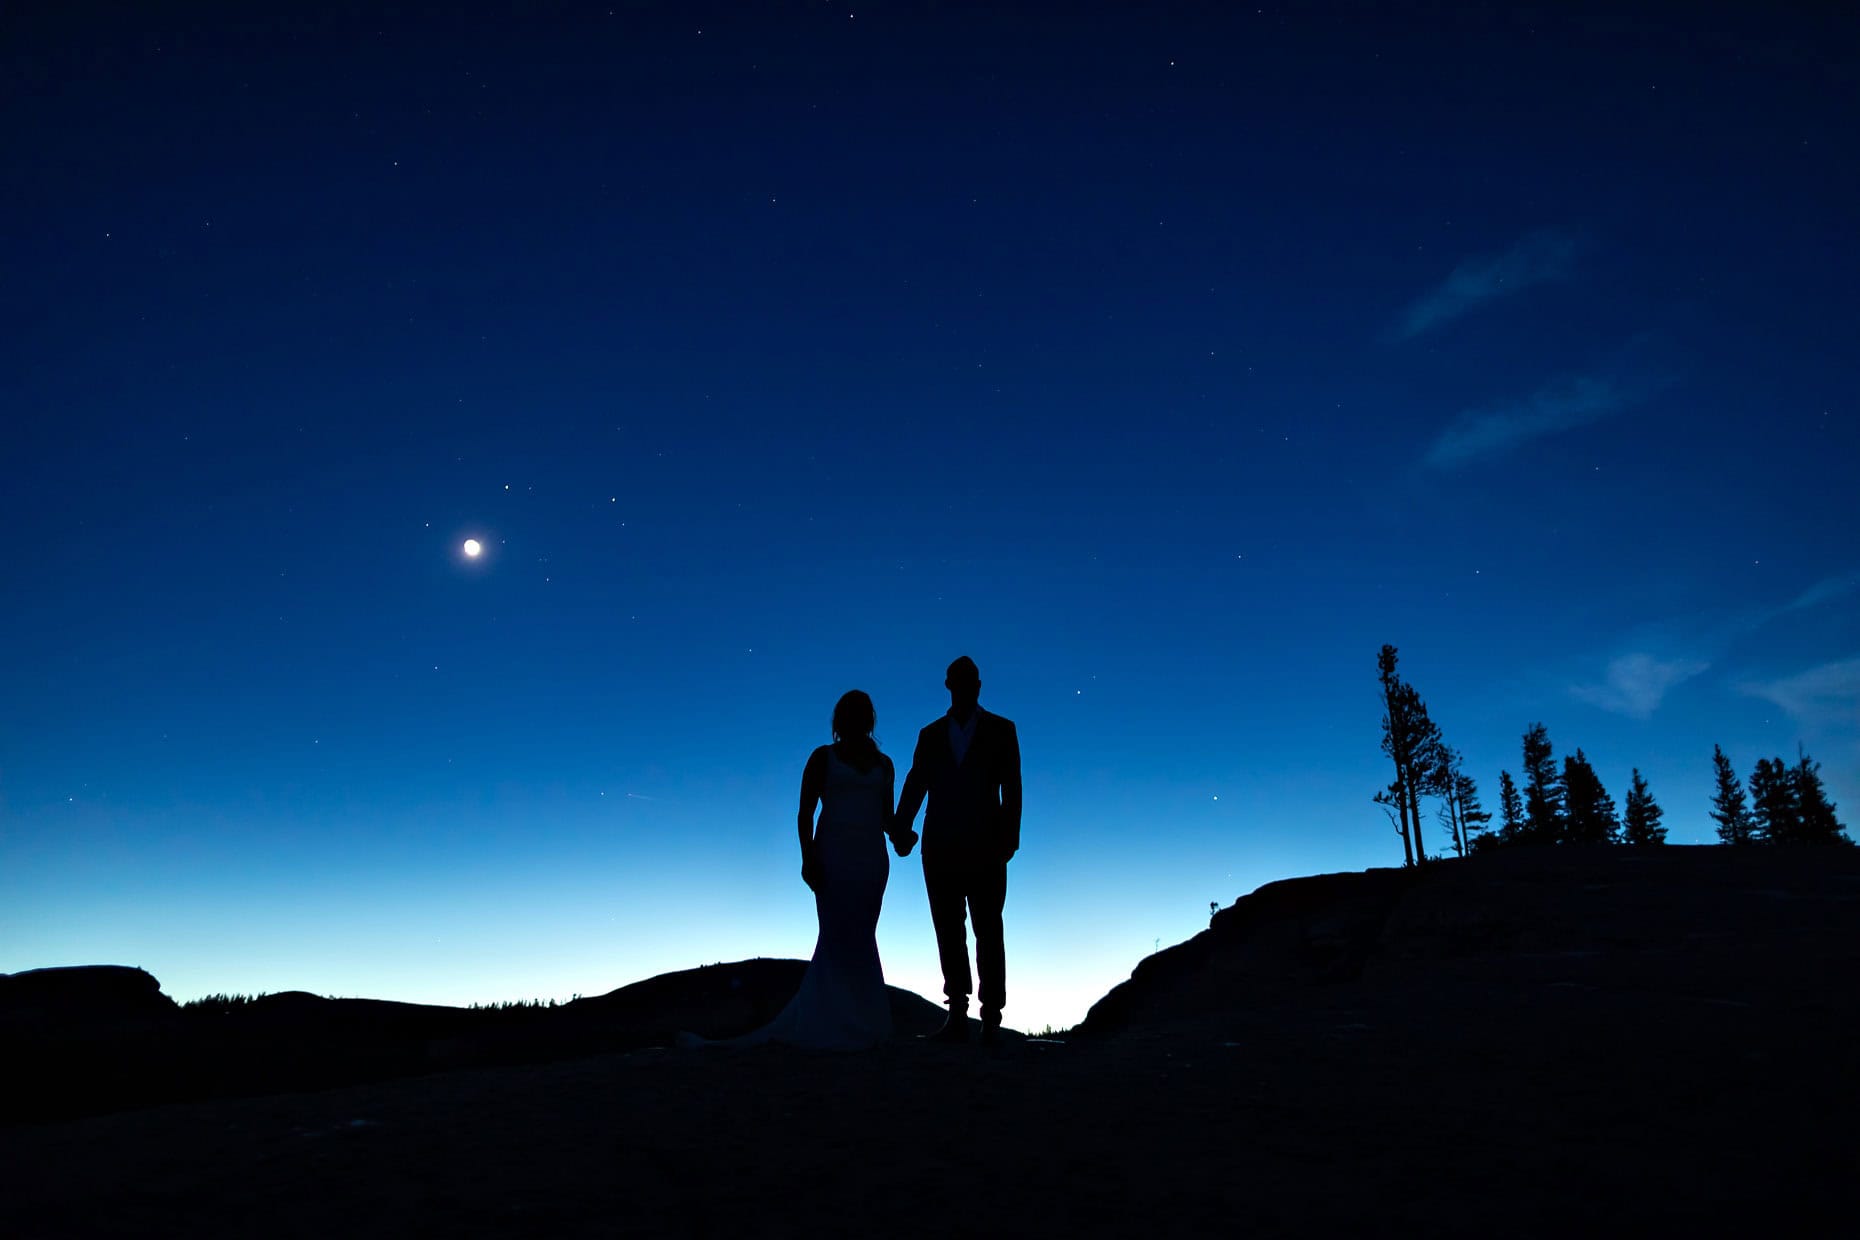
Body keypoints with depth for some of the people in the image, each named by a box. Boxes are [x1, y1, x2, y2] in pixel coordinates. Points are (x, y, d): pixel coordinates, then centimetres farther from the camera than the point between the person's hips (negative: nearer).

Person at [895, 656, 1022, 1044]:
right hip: (939, 848, 3)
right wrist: (900, 828, -10)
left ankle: (991, 1017, 7)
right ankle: (957, 1016, 11)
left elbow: (1011, 787, -1)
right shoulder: (930, 735, 14)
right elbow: (915, 785, 5)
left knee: (987, 932, 1)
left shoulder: (1001, 730, 7)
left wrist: (1009, 837, -12)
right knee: (949, 933, 5)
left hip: (986, 848, -2)